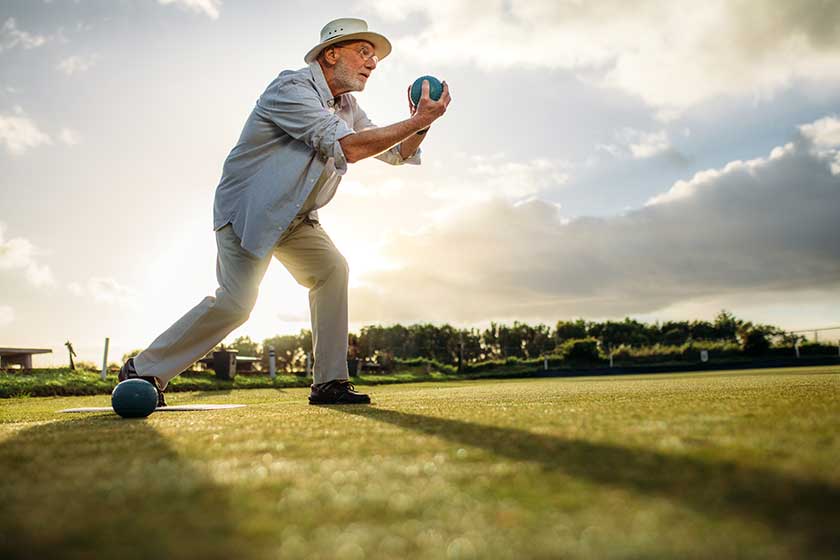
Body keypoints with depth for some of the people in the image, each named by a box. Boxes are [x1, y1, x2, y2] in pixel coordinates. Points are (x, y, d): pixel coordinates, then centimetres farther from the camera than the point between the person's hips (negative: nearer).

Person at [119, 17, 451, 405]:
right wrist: (416, 122, -28)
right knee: (236, 302, -17)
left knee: (331, 270, -8)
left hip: (294, 217, 9)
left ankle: (329, 383, -4)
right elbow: (347, 147, -30)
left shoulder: (347, 106, 10)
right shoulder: (292, 89, -20)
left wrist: (419, 123, -11)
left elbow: (396, 153, 11)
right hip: (246, 209, -9)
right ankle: (143, 370, -3)